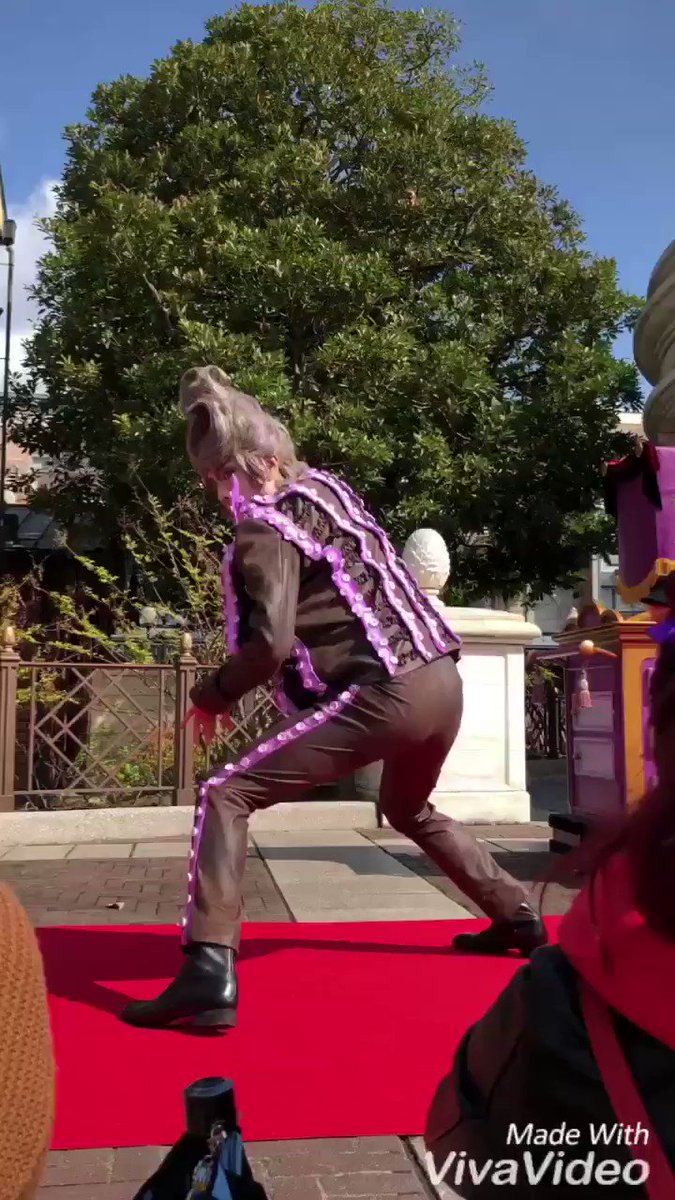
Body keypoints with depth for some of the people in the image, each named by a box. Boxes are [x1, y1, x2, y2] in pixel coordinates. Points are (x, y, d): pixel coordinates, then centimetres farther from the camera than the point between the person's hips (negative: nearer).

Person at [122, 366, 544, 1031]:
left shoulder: (264, 525, -5)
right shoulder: (328, 486, 17)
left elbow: (272, 643, -15)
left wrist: (212, 694, 1)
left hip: (385, 694, -8)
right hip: (442, 680, 8)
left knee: (224, 796, -2)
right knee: (409, 811, 36)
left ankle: (210, 974, -11)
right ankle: (517, 918, 44)